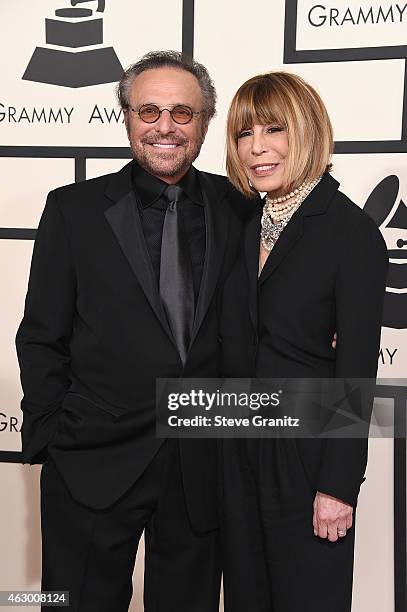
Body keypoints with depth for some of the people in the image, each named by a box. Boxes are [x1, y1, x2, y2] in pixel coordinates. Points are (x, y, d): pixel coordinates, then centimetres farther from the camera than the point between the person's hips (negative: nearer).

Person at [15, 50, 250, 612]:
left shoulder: (237, 207, 3)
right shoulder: (73, 209, -2)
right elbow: (41, 338, 0)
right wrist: (50, 439, -4)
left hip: (202, 468, 2)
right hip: (95, 463, -2)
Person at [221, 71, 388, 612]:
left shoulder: (352, 232, -13)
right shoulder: (244, 220, 5)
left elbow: (357, 369, -14)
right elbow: (235, 338, 9)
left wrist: (338, 486, -15)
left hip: (308, 444, -5)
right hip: (239, 441, 6)